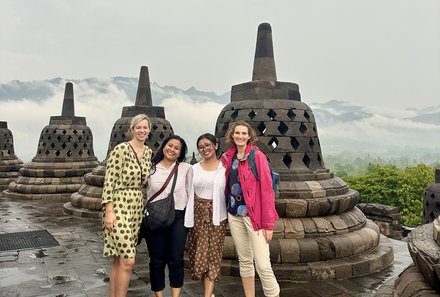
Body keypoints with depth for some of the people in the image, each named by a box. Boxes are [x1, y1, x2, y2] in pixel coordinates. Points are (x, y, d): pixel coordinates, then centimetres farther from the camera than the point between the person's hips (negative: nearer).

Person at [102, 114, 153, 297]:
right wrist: (109, 211, -18)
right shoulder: (120, 149, -12)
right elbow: (109, 181, -14)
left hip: (137, 206, 7)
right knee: (128, 260, -9)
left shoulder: (149, 153, 9)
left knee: (120, 259, 13)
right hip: (119, 205, -7)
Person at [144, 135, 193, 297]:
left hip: (178, 217, -1)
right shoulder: (151, 168, 4)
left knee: (176, 260, 3)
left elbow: (190, 194, 4)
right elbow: (144, 192, 8)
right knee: (157, 260, 9)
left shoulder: (186, 169, 1)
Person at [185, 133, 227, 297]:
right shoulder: (194, 169, 8)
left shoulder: (224, 167, 0)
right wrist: (188, 217, 0)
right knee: (199, 253, 5)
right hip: (198, 214, 3)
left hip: (217, 215, -2)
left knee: (213, 253, 0)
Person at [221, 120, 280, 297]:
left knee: (263, 265, -8)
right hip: (234, 214, 5)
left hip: (254, 215, -5)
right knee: (244, 261, 15)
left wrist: (268, 222, -15)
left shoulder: (257, 156, -9)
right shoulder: (228, 157, 7)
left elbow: (267, 190, -12)